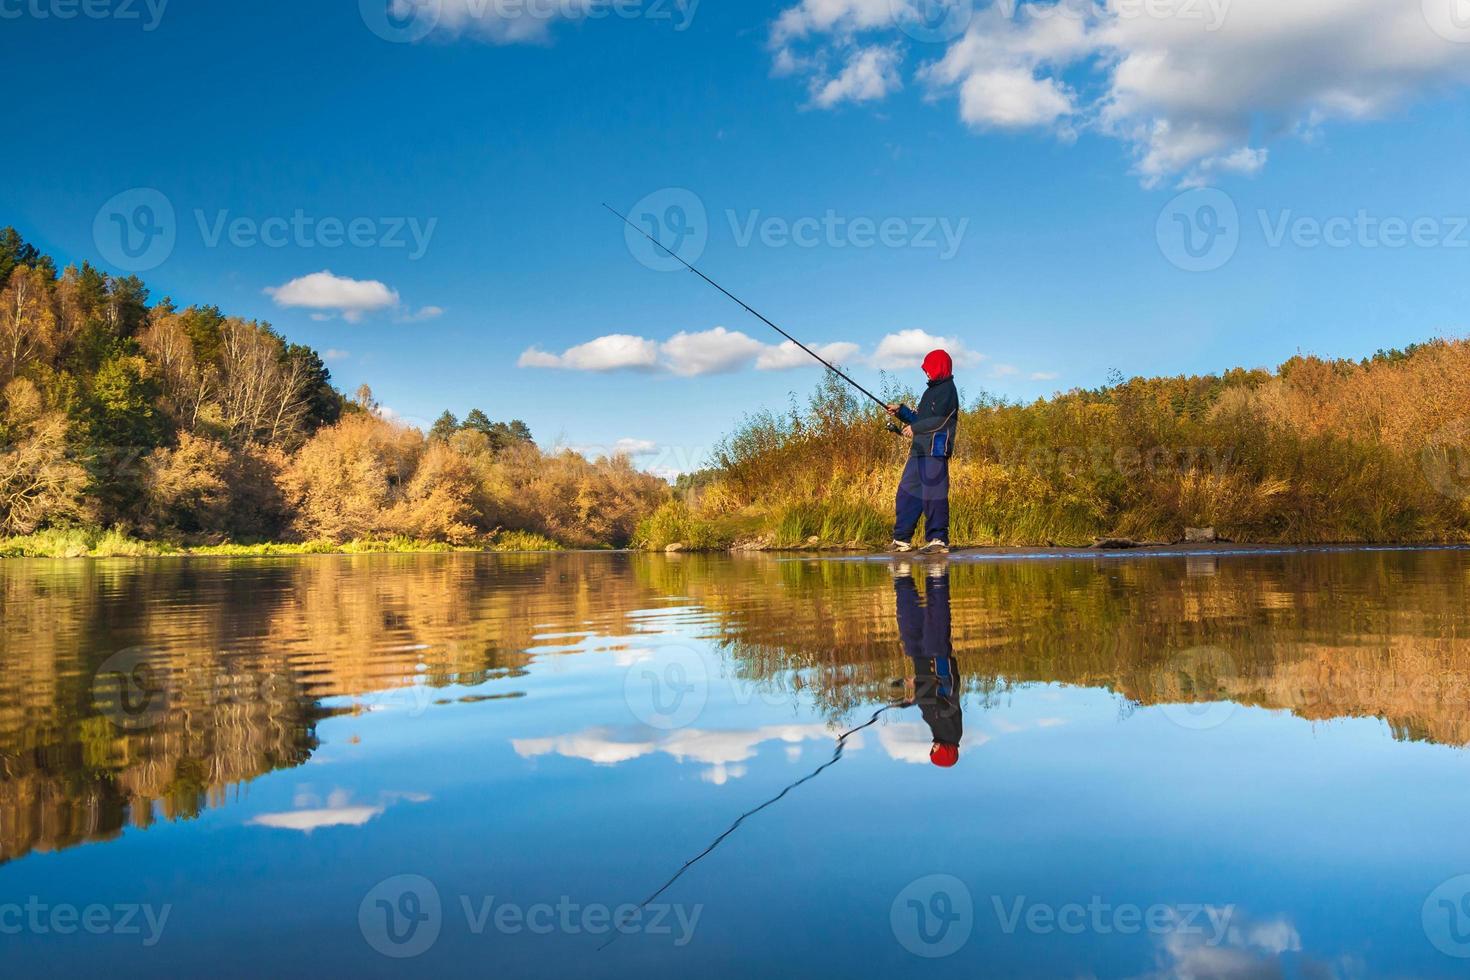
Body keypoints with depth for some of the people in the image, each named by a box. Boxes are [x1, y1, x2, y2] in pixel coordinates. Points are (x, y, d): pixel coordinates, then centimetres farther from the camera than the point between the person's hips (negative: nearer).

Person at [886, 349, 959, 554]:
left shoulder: (947, 390, -5)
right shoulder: (932, 391, 25)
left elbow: (940, 420, -15)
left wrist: (915, 428, -9)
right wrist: (901, 411, 17)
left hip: (935, 451, -10)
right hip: (919, 450, 10)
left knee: (934, 495, -10)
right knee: (907, 492, 7)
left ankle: (939, 540, -7)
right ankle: (902, 539, 11)